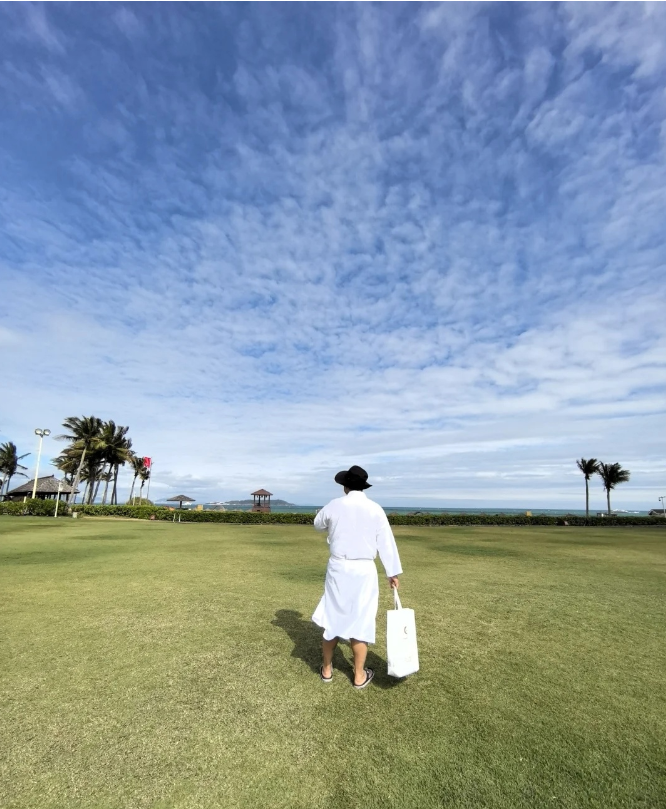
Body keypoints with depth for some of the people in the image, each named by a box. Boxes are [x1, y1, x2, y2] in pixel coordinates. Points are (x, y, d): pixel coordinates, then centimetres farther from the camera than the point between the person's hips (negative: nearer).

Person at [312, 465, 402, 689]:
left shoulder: (334, 505, -5)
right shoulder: (375, 509, -7)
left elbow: (318, 524, 15)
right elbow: (387, 542, -4)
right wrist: (393, 572, 5)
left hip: (338, 568, 1)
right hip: (364, 570, -1)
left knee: (332, 617, 14)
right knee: (361, 621, 10)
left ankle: (326, 669, 28)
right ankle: (359, 675, 22)